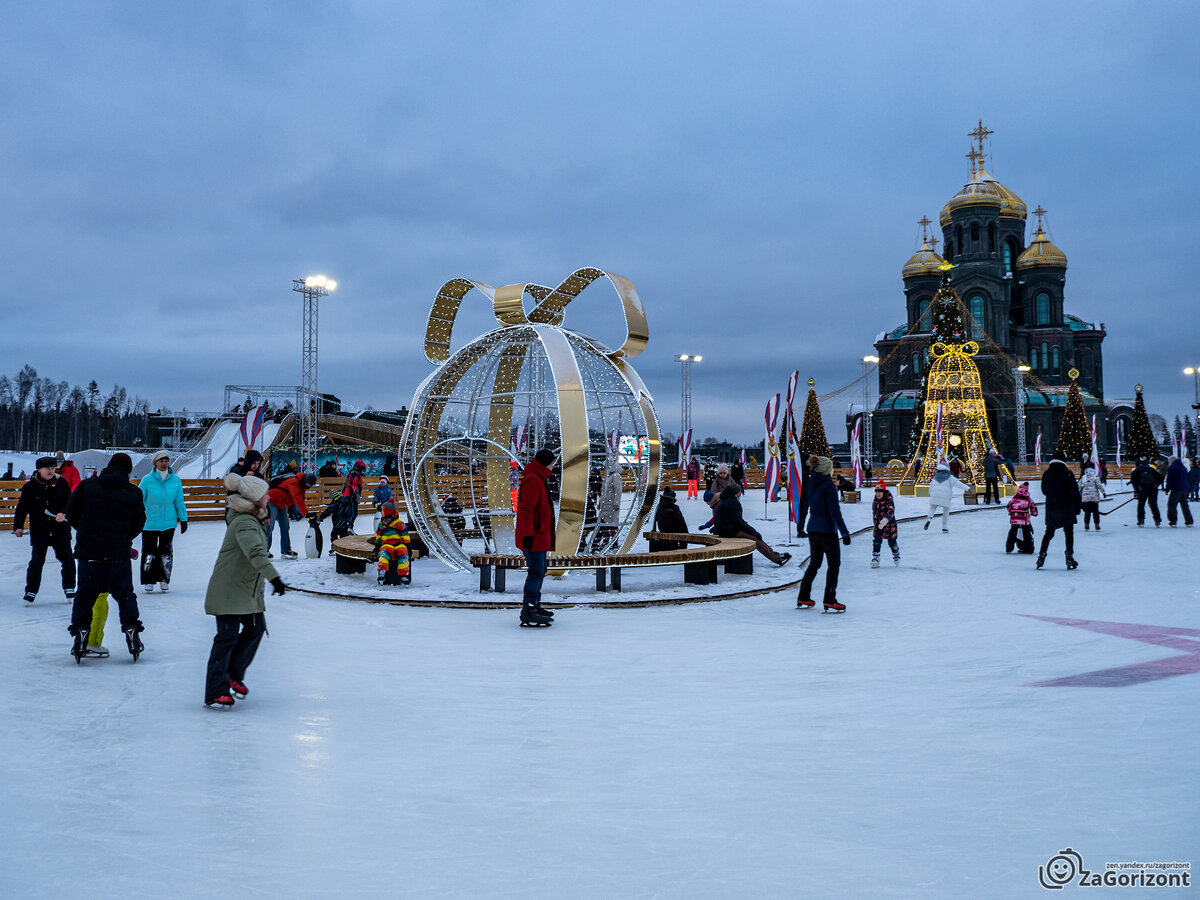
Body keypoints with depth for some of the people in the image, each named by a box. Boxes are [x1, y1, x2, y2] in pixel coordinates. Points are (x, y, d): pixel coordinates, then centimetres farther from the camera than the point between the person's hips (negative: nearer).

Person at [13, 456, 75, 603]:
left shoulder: (61, 483, 0)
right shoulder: (30, 487, -3)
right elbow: (22, 508, 2)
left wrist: (63, 514, -18)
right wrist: (18, 526, -5)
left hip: (60, 530, 1)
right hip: (39, 531, -1)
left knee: (67, 560, 6)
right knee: (37, 561, -1)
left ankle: (69, 589, 22)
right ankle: (31, 591, 13)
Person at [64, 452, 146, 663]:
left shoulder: (87, 485, 1)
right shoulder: (134, 493, -1)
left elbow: (71, 513, 6)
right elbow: (138, 524, 4)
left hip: (88, 552, 1)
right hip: (119, 554, 0)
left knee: (85, 594, 13)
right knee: (125, 594, 13)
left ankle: (80, 633, 12)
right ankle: (131, 630, 13)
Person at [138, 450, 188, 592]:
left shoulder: (175, 480, 1)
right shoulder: (147, 479, -6)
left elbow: (179, 502, 9)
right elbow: (138, 500, 1)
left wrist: (183, 520, 11)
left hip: (169, 523, 2)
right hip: (149, 523, -2)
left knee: (166, 552, 7)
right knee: (149, 552, 2)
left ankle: (164, 580, 19)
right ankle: (149, 581, 13)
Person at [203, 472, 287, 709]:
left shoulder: (253, 519, 9)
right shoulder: (244, 523, -23)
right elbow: (255, 553, -39)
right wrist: (274, 577, -47)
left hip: (247, 590, 10)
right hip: (229, 590, -10)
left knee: (256, 628, 12)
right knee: (227, 637, -6)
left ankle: (233, 677, 25)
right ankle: (215, 694, 1)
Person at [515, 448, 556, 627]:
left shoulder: (537, 479, 19)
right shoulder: (533, 481, -16)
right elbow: (526, 509, -22)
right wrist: (528, 534, -25)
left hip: (539, 537, 11)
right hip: (533, 538, -11)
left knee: (539, 572, 17)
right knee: (536, 572, -11)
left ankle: (534, 606, 27)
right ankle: (529, 615, -10)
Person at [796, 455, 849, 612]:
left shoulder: (812, 483, 6)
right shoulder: (828, 485, -16)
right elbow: (835, 510, -18)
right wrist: (844, 532, -15)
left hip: (813, 529, 7)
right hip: (827, 530, -7)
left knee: (814, 563, 17)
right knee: (834, 564, 2)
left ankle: (803, 599, 19)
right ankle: (830, 602, 0)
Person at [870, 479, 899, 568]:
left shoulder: (889, 501, -17)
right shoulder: (875, 502, 5)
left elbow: (891, 512, -32)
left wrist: (885, 519, -47)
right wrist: (875, 523, 21)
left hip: (889, 525, -5)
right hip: (878, 525, 5)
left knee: (892, 542, 8)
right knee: (876, 541, -8)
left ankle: (896, 555, 35)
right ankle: (875, 558, -5)